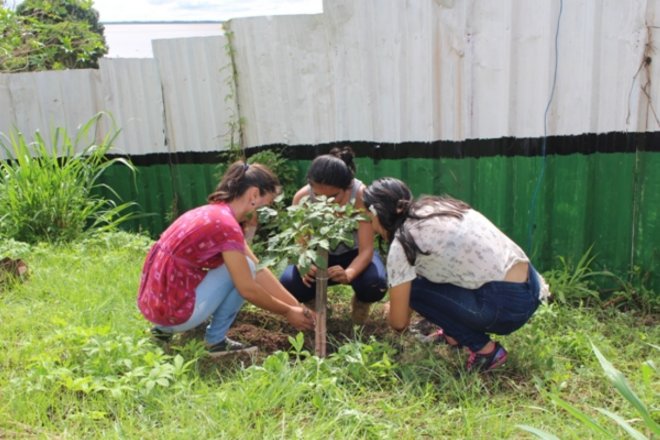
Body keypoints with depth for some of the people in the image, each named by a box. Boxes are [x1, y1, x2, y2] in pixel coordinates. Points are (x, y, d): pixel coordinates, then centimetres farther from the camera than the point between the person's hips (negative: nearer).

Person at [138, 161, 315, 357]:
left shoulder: (215, 213, 10)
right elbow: (248, 289, -14)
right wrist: (288, 312, 1)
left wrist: (295, 305, 10)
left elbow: (258, 270, 11)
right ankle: (216, 340, 6)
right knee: (244, 269, -2)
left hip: (156, 302, 9)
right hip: (172, 310, -9)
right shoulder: (226, 224, -19)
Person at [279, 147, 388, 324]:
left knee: (375, 284, -34)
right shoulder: (302, 197, -25)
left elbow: (366, 249, -30)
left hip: (353, 253, -1)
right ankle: (317, 301, 11)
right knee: (288, 283, -28)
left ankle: (361, 303, 7)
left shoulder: (361, 194, -31)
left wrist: (349, 274, -51)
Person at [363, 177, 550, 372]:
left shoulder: (403, 243, -9)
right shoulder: (437, 208, 13)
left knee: (413, 289, 2)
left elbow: (399, 322, -4)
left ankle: (485, 349, 3)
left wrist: (393, 312, 22)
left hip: (507, 305, -8)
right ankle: (455, 335, 25)